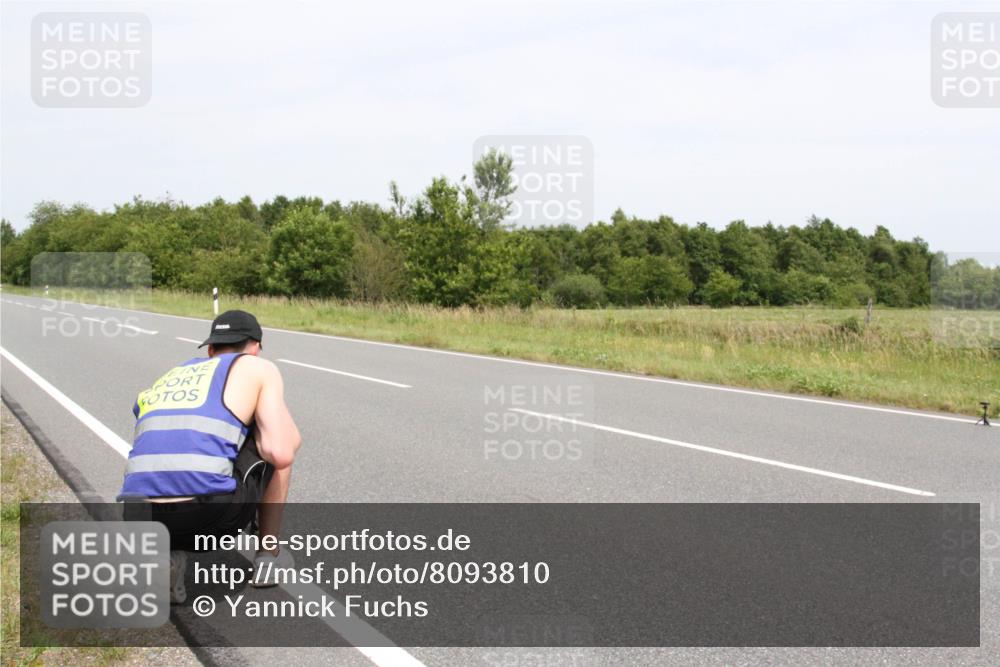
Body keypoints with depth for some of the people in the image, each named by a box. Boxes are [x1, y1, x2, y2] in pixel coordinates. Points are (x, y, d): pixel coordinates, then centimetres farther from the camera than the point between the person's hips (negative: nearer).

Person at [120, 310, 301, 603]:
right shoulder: (260, 369, 14)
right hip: (210, 513, -4)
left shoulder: (168, 377, 31)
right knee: (281, 444, 22)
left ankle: (167, 553, 8)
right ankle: (269, 555, 24)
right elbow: (281, 454, -2)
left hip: (147, 520, 5)